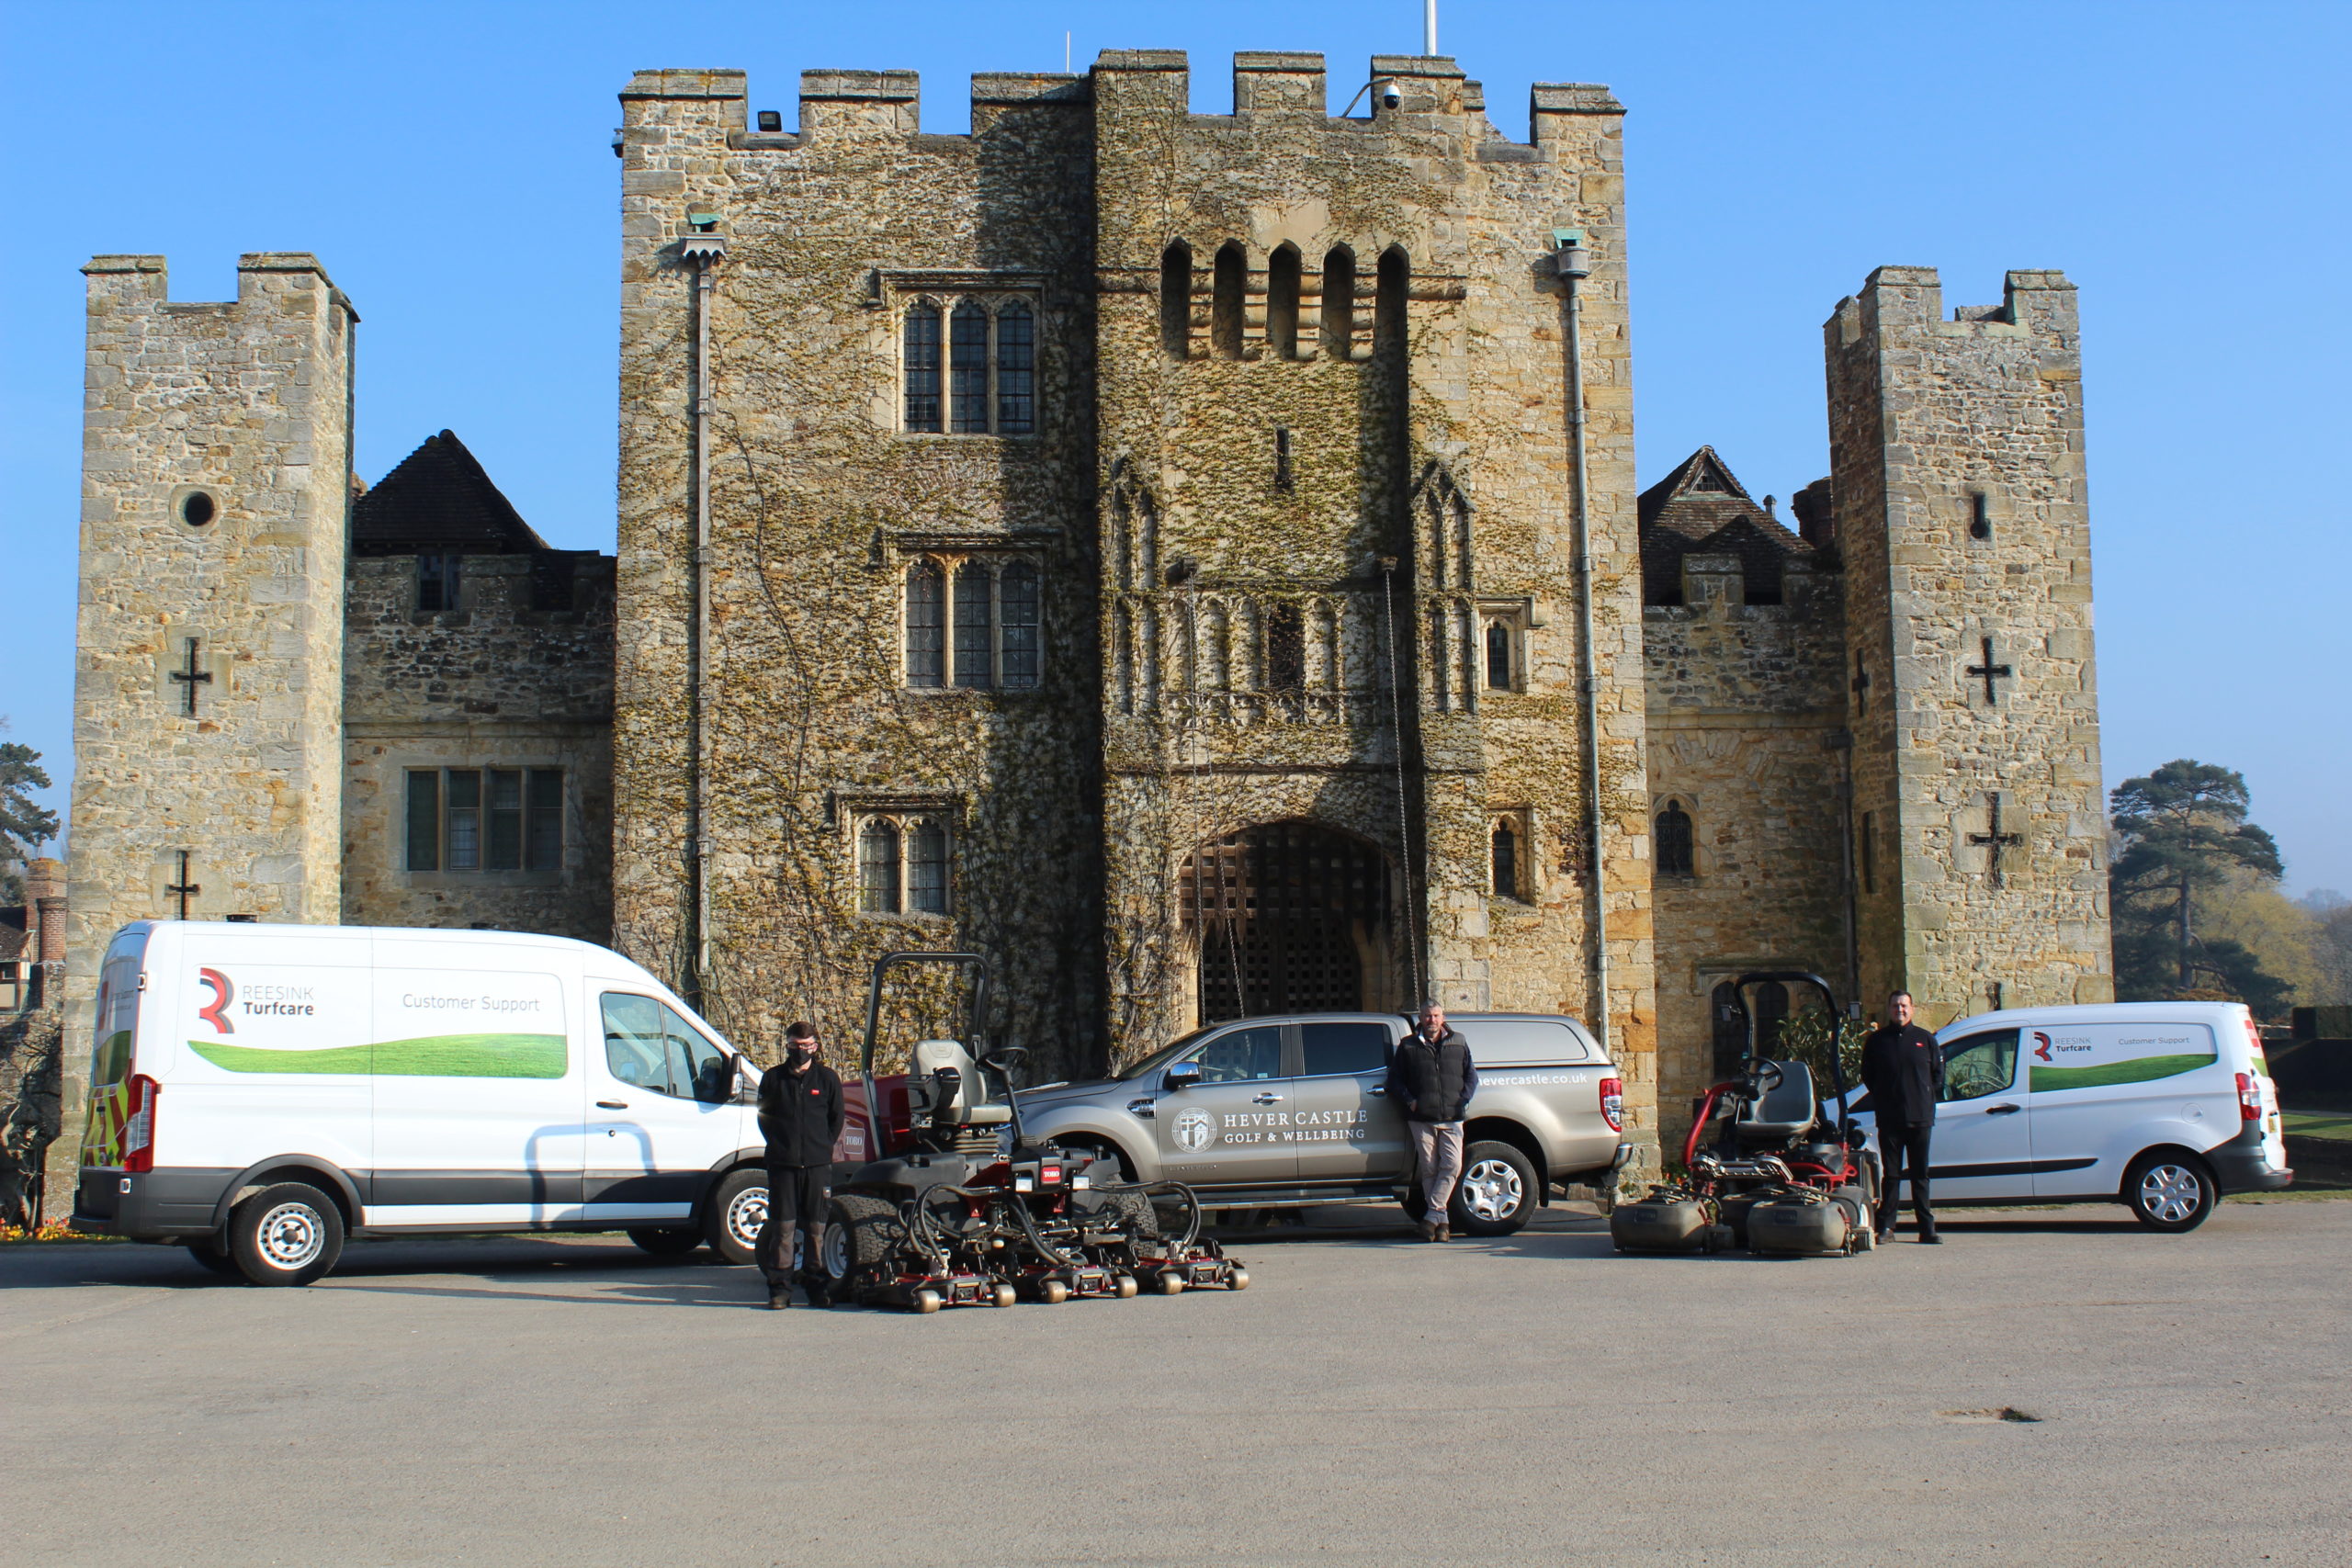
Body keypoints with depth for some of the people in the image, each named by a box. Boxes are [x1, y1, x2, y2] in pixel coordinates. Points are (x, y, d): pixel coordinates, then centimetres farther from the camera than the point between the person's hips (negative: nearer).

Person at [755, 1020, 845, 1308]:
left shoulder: (828, 1078, 7)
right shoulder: (772, 1078, 7)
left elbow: (836, 1118, 13)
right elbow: (763, 1117, 13)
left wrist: (823, 1146, 6)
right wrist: (779, 1144, 5)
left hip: (818, 1164, 0)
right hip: (782, 1164, 0)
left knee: (816, 1227, 3)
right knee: (782, 1226, -2)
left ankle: (816, 1287, 10)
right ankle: (779, 1289, 2)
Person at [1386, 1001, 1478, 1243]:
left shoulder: (1458, 1043, 14)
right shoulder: (1408, 1046, 10)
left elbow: (1471, 1075, 16)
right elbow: (1395, 1078, 10)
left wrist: (1463, 1100, 1)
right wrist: (1409, 1101, -4)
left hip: (1451, 1118, 1)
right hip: (1421, 1120, -1)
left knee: (1452, 1166, -12)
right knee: (1429, 1169, -1)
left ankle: (1432, 1214, -6)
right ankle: (1441, 1219, 7)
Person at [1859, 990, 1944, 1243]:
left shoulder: (1926, 1039, 9)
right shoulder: (1877, 1040, 7)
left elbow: (1938, 1073, 13)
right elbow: (1867, 1076, 12)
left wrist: (1928, 1099, 5)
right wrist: (1881, 1099, 4)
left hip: (1920, 1118, 0)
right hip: (1889, 1118, 0)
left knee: (1920, 1175, 3)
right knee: (1890, 1174, 2)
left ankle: (1927, 1227, 6)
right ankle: (1886, 1225, 6)